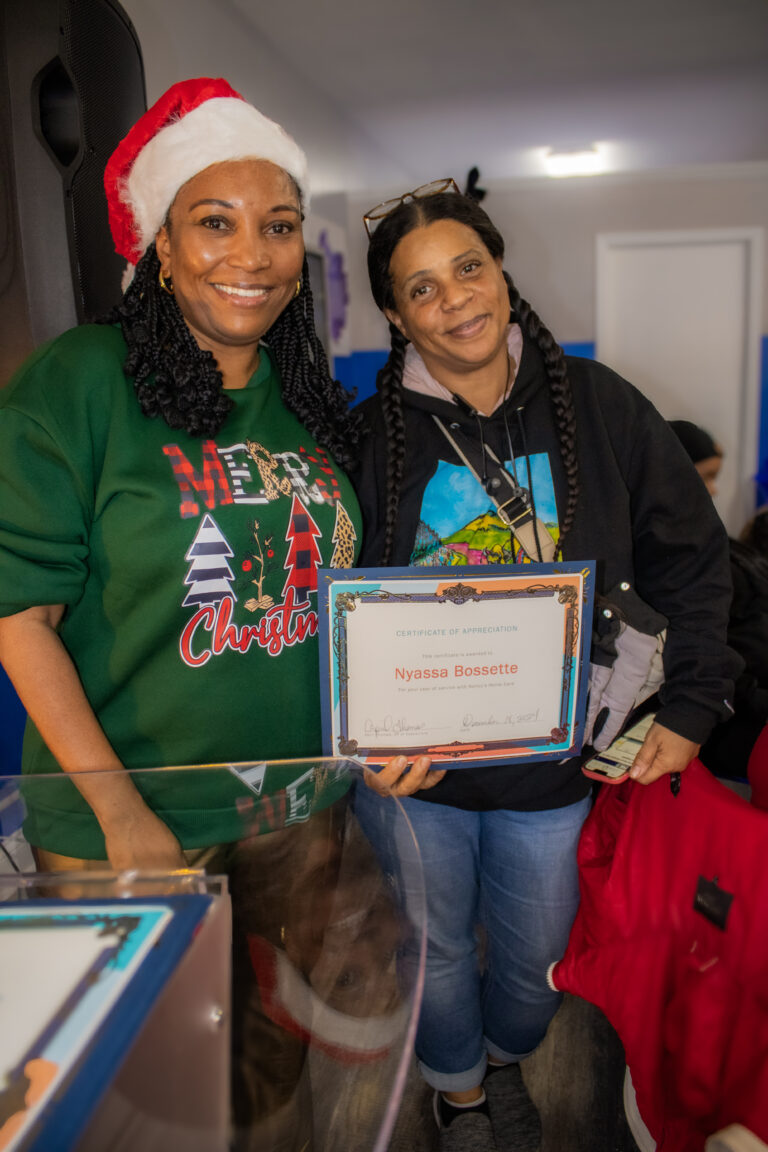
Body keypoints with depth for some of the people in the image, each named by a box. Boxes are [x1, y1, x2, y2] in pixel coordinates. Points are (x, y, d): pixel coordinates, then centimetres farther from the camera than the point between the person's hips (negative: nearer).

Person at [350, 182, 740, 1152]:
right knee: (436, 950, 21)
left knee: (536, 958, 22)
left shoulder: (601, 409, -6)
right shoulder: (372, 438, -9)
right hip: (413, 768, 0)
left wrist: (689, 708, -4)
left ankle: (504, 1058, 58)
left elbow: (693, 562, 2)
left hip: (553, 762, 1)